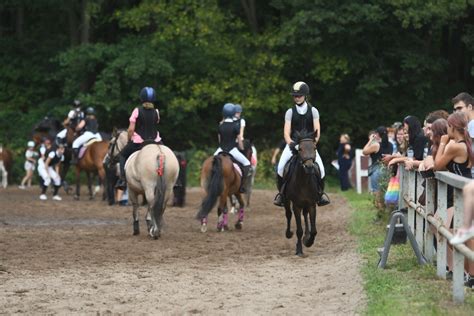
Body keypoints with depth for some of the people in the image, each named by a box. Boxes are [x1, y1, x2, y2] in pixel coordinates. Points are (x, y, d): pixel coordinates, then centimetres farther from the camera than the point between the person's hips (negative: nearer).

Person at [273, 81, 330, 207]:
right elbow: (286, 131, -7)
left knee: (320, 168, -17)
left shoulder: (313, 111, 2)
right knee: (280, 167, -20)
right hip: (293, 143, 0)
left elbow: (317, 129, -5)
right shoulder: (290, 112, 2)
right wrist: (290, 142, -28)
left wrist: (315, 140, -25)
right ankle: (281, 193, -3)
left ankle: (320, 193, 5)